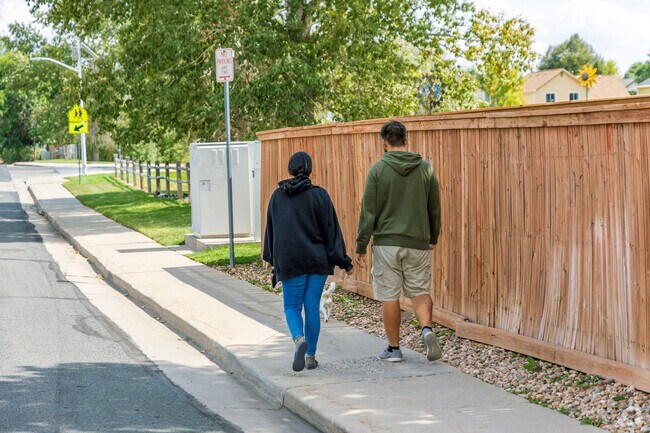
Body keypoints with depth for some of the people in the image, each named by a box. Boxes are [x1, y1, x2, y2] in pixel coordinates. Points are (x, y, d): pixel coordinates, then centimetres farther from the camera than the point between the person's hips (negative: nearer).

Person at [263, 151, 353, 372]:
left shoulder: (278, 196, 2)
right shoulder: (319, 195, -7)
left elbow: (271, 230, 11)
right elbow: (331, 230, -6)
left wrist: (273, 260, 23)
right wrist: (343, 261, -2)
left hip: (289, 261, 1)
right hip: (317, 260, -1)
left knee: (292, 306, 8)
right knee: (312, 307, 7)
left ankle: (299, 339, -20)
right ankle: (310, 356, 11)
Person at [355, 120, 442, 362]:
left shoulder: (378, 170, -7)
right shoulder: (425, 169, 2)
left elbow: (368, 212, -7)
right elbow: (435, 209, 9)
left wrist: (361, 246, -1)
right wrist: (433, 239, 23)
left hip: (386, 242, -2)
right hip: (418, 243, 3)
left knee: (389, 297, 6)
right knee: (420, 292, 12)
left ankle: (393, 349, 11)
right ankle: (427, 329, -14)